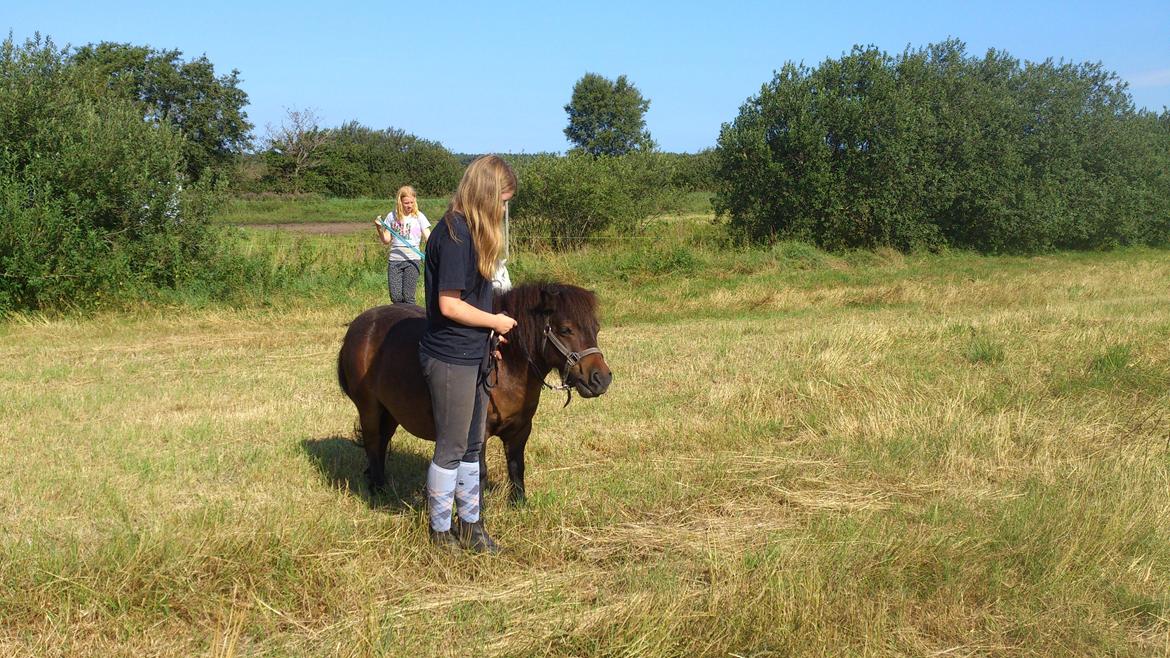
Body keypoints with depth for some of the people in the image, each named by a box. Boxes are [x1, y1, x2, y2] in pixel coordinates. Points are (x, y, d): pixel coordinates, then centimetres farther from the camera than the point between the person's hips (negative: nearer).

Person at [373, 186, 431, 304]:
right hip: (394, 260, 3)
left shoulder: (419, 216, 1)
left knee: (407, 297, -6)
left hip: (412, 260, -2)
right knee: (395, 297, -1)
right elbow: (386, 240, 13)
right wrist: (379, 229, -5)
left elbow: (428, 238, -6)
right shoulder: (392, 216, 8)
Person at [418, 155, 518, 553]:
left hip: (473, 354, 10)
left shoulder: (469, 230, 10)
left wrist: (489, 328, 5)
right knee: (452, 448, 4)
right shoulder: (455, 235, -21)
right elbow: (449, 304, -23)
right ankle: (440, 531, 20)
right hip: (451, 358, -10)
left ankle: (470, 523, 30)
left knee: (472, 445, 17)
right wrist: (496, 322, -12)